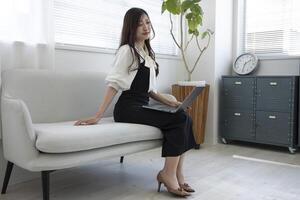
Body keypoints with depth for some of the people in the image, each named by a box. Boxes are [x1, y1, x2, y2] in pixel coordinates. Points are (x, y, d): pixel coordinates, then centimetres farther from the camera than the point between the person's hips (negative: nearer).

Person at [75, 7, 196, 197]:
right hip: (128, 108, -7)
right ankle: (168, 174, -12)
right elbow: (114, 84, -12)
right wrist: (98, 116, -18)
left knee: (185, 119, -13)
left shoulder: (148, 52, 18)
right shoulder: (127, 50, -5)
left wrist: (169, 102, 8)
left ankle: (177, 173, -9)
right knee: (179, 120, -21)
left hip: (143, 107, 7)